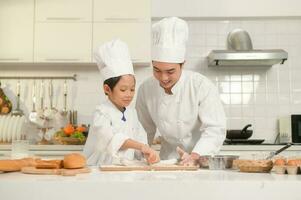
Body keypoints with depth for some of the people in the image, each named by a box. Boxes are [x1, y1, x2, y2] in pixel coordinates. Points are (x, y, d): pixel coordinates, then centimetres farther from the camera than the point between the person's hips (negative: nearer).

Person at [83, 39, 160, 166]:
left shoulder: (132, 112, 10)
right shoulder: (102, 112, -9)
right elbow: (110, 138, -26)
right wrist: (140, 146, -34)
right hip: (101, 169, -4)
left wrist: (148, 153, -10)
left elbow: (140, 138, 11)